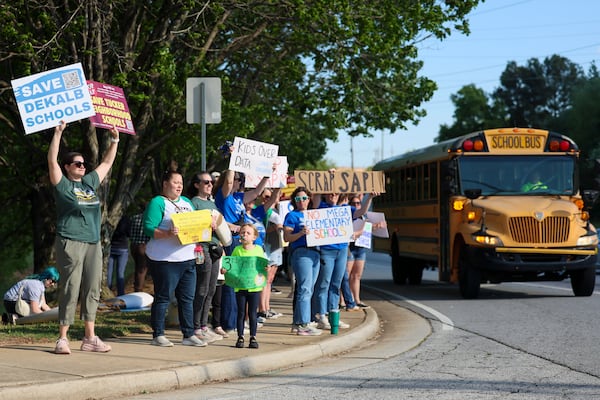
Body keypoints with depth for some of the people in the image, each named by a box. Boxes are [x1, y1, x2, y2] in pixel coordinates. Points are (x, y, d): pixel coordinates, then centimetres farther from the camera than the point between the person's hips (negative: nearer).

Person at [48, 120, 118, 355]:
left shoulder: (90, 182, 17)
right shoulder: (63, 185, 0)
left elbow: (106, 163, 28)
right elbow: (52, 160, -10)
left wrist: (114, 140, 25)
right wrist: (58, 133, -15)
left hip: (93, 244, 7)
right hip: (70, 243, -7)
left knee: (92, 289, 5)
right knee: (70, 290, -7)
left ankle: (90, 338, 10)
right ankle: (62, 339, -4)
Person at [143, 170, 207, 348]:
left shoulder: (187, 202, 18)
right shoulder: (157, 203, -6)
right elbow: (148, 228, -15)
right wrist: (168, 234, -29)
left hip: (188, 258, 7)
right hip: (164, 259, -7)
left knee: (187, 298, 8)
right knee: (163, 298, -2)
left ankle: (189, 335, 13)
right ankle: (158, 335, 4)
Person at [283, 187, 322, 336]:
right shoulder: (292, 215, 1)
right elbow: (286, 237, -7)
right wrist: (301, 233, -22)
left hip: (314, 253, 8)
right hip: (300, 252, -8)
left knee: (307, 290, 9)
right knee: (304, 289, -12)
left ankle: (297, 323, 14)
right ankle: (303, 324, -13)